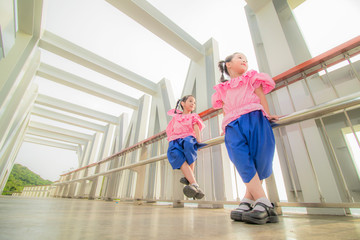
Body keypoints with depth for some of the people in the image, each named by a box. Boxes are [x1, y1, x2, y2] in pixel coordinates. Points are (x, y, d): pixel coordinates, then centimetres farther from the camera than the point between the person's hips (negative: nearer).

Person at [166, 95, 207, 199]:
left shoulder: (194, 116, 24)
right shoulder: (175, 117, 28)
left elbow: (196, 128, 5)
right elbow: (171, 132, 22)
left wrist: (199, 141, -12)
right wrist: (172, 141, 3)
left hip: (188, 138, -1)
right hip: (175, 141, 1)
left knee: (188, 144, -39)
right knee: (176, 154, -35)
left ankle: (189, 177, -26)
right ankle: (195, 185, -46)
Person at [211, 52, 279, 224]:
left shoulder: (252, 78, 24)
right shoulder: (223, 89, 26)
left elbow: (262, 97, 14)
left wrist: (267, 117, 4)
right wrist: (226, 127, 8)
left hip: (254, 119, 0)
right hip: (234, 126, 1)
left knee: (259, 162, -14)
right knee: (243, 162, -19)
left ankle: (247, 202, -7)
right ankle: (264, 204, -18)